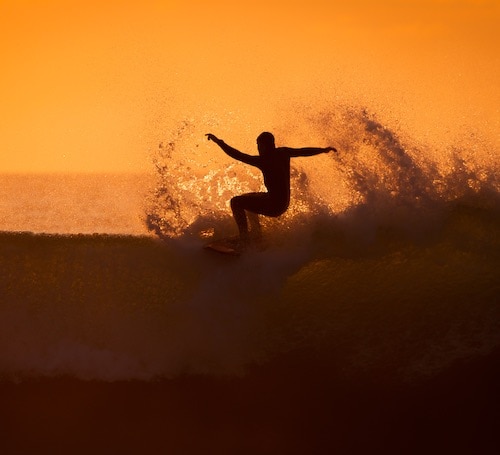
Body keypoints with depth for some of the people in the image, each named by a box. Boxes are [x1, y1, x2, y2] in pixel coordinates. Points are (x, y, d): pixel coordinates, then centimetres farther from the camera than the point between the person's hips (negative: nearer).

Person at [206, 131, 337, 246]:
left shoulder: (264, 160, -22)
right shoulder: (284, 152, 0)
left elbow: (238, 155, -26)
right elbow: (303, 151, 14)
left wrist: (219, 142, -23)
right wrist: (324, 150, 31)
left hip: (273, 206, -9)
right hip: (284, 204, 9)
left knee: (236, 202, -5)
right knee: (248, 199, 30)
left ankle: (244, 240, -10)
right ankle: (256, 234, 36)